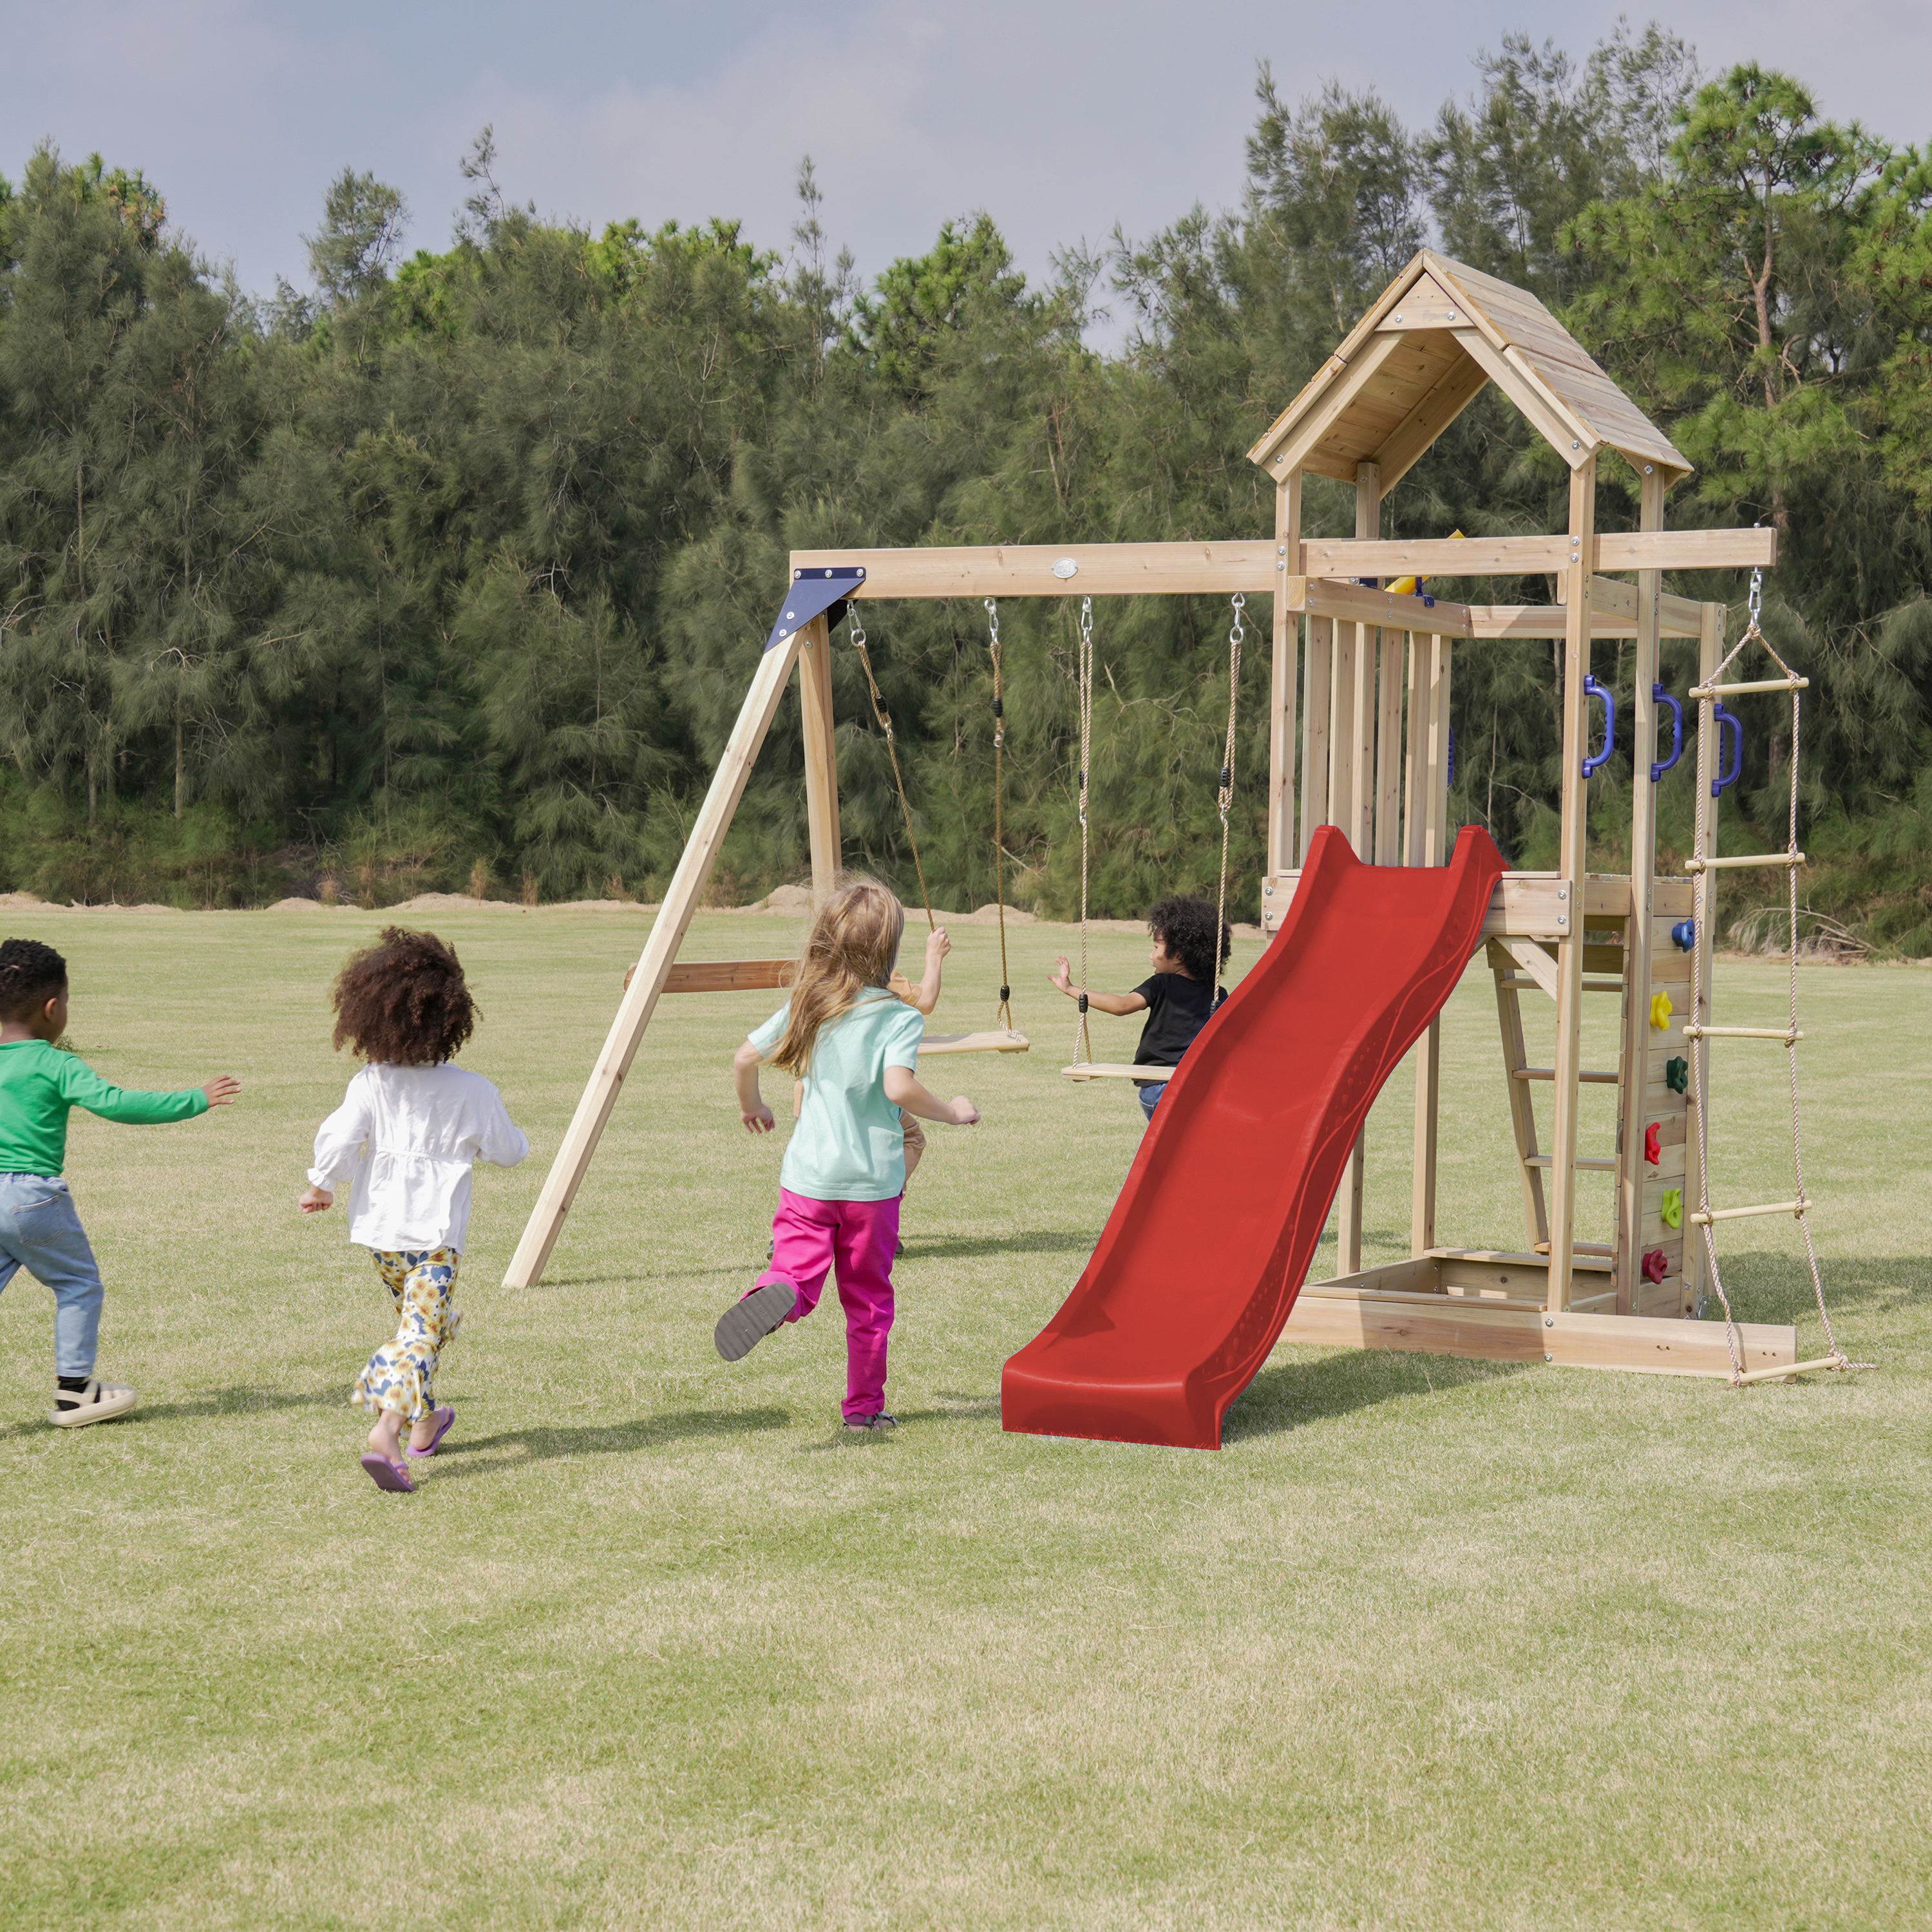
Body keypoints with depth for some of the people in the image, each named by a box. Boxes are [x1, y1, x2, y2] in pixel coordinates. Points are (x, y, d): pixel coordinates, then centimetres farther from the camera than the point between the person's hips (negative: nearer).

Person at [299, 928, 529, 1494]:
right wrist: (517, 1137, 30)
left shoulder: (370, 1084, -4)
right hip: (437, 1229, -4)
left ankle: (424, 1424, 36)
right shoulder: (471, 1091, -4)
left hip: (380, 1225, 4)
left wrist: (321, 1187, 7)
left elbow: (339, 1137, -11)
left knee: (417, 1318, 24)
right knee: (423, 1330, -8)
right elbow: (507, 1151, 7)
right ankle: (387, 1432, -27)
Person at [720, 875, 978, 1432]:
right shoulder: (900, 1018, -11)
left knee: (797, 1275, -1)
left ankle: (778, 1294, -36)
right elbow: (899, 1088, -25)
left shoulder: (805, 1006, 4)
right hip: (873, 1181, -2)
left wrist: (751, 1108, 27)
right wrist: (952, 1112, -8)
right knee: (868, 1298, 13)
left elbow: (745, 1058, 8)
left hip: (807, 1176, 2)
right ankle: (864, 1405, 20)